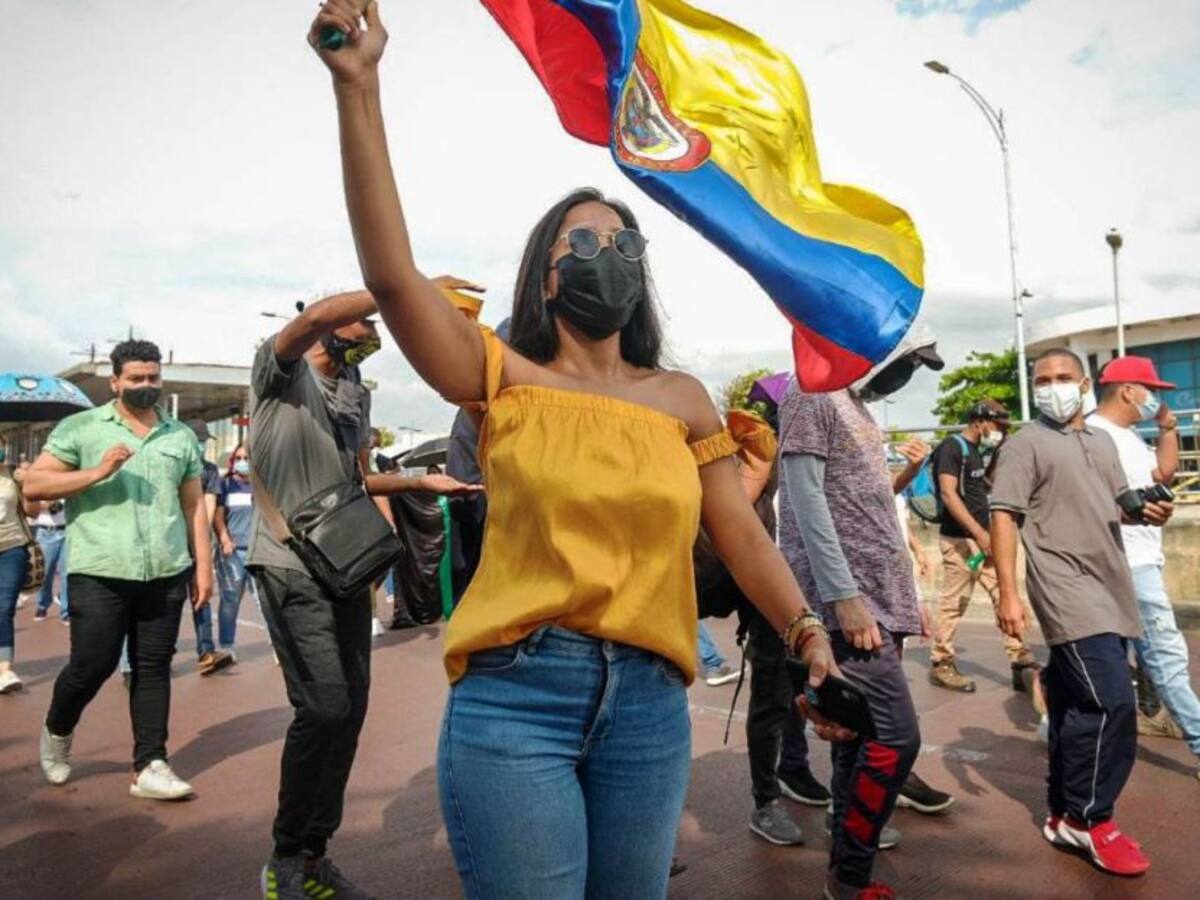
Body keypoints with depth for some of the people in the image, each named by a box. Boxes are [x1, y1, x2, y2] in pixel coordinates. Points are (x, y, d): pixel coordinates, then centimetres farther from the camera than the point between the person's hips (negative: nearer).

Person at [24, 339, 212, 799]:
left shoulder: (181, 435, 12)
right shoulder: (79, 427, 3)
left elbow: (194, 505, 13)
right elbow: (33, 485, -3)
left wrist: (203, 565, 9)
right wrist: (98, 472, -16)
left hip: (166, 575, 3)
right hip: (99, 573, -3)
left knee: (153, 668, 6)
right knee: (91, 666, 3)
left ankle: (150, 767, 14)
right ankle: (56, 731, 35)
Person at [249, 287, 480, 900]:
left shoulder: (357, 394, 18)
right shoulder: (280, 368, -2)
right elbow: (313, 318, -24)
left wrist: (423, 482, 10)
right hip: (291, 565, -7)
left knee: (349, 711, 7)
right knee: (324, 708, -13)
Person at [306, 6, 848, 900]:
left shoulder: (682, 398, 9)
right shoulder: (507, 382, 0)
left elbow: (742, 533, 9)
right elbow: (391, 273, -12)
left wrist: (807, 632, -2)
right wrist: (359, 86, -16)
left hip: (649, 702, 4)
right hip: (514, 693, -3)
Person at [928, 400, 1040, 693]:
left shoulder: (976, 450, 17)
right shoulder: (952, 446, -11)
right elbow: (948, 494, -21)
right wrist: (978, 532, -25)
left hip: (983, 537, 9)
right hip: (960, 539, -9)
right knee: (954, 603, -2)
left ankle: (1020, 661, 11)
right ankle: (940, 664, 9)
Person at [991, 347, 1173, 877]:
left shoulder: (1102, 442, 17)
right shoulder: (1025, 445, -5)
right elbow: (1004, 518, -11)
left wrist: (1147, 511, 2)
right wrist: (1008, 594, -20)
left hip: (1110, 588, 7)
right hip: (1067, 589, -7)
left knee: (1080, 704, 12)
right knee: (1111, 701, -14)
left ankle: (1066, 813, 24)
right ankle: (1089, 819, 2)